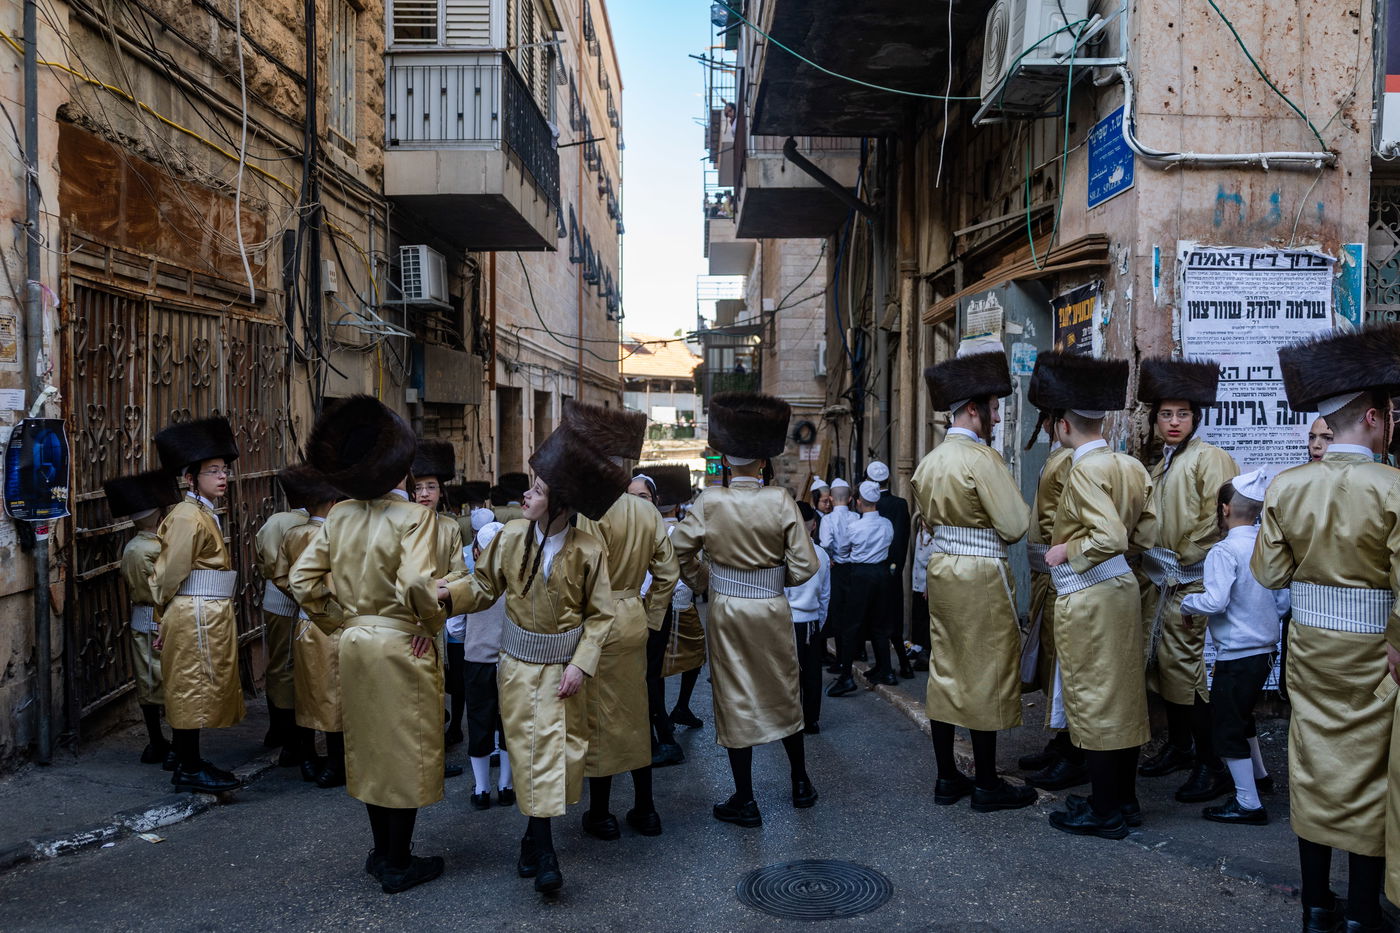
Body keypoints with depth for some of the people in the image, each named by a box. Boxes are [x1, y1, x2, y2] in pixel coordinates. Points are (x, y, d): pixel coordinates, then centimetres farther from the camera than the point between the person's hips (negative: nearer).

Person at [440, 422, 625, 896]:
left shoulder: (588, 551, -13)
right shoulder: (512, 536, -6)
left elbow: (600, 615, -7)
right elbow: (486, 585, 6)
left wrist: (580, 664, -15)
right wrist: (451, 591, -13)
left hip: (562, 665, -2)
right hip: (518, 662, 2)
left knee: (554, 747, 0)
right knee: (527, 748, 5)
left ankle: (536, 839, 19)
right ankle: (543, 847, 14)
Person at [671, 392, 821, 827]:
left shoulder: (710, 501, -10)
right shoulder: (781, 501, -10)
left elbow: (679, 549, -5)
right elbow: (805, 565, -9)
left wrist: (703, 580, 11)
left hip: (727, 610, -1)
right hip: (772, 609, 1)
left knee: (735, 699, 8)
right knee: (784, 693, 18)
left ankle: (745, 800, 16)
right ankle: (801, 783, 32)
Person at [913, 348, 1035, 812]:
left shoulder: (929, 461, 7)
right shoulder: (982, 457, -17)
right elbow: (1015, 526, -17)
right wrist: (1016, 508, 3)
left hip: (941, 568, 8)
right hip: (982, 576, -8)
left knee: (945, 670, 13)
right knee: (986, 674, 3)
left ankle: (947, 777, 22)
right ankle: (986, 785, 13)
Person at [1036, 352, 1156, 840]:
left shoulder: (1085, 469, -19)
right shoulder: (1131, 466, 6)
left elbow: (1109, 538, -27)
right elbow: (1145, 531, 10)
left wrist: (1066, 552, -13)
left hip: (1086, 595, -9)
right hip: (1122, 586, 9)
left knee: (1092, 699, 1)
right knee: (1124, 694, 15)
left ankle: (1105, 813, 12)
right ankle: (1125, 799, 28)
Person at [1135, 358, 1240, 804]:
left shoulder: (1210, 458, -9)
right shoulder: (1161, 466, 17)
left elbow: (1217, 521, -16)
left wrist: (1184, 557, -13)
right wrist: (1154, 563, 12)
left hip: (1192, 582, -8)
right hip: (1160, 582, 8)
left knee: (1189, 667, -8)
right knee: (1164, 662, 13)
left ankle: (1213, 765, 1)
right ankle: (1178, 746, 27)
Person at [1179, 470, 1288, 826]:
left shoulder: (1224, 551, -19)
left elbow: (1215, 601, -28)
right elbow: (1283, 601, 10)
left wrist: (1188, 604, -10)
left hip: (1236, 654, -8)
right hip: (1266, 648, 8)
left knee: (1227, 726, 3)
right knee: (1242, 715, 28)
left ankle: (1248, 804, 7)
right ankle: (1257, 773, 46)